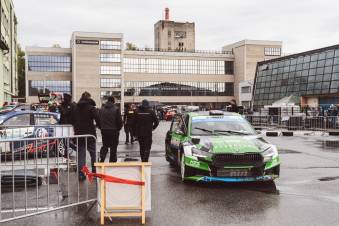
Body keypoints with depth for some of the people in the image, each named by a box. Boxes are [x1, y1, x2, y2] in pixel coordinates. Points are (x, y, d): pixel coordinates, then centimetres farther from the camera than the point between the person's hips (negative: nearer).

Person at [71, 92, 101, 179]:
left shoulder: (75, 108, 5)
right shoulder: (91, 108, -10)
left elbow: (72, 121, 12)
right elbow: (98, 120, -14)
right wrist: (100, 127, 4)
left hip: (79, 134, 4)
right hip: (90, 134, -3)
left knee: (80, 154, 6)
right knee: (93, 153, 11)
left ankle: (81, 174, 2)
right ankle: (94, 171, 17)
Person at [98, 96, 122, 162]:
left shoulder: (101, 109, 3)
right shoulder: (116, 109, -9)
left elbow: (98, 120, 5)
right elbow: (119, 121, -9)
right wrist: (118, 128, 7)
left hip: (104, 130, 3)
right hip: (114, 131, -3)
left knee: (105, 145, 17)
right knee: (113, 147, 7)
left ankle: (102, 158, -4)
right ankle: (112, 161, 9)